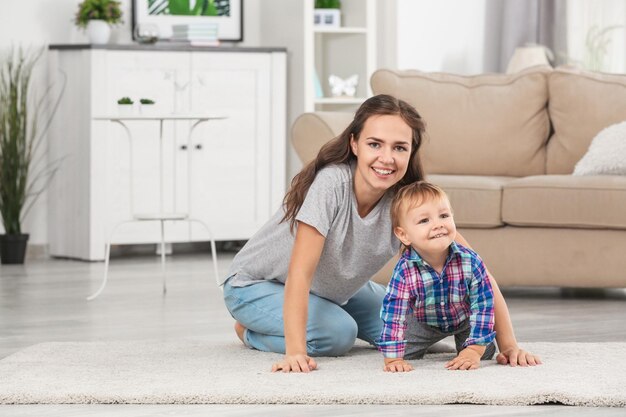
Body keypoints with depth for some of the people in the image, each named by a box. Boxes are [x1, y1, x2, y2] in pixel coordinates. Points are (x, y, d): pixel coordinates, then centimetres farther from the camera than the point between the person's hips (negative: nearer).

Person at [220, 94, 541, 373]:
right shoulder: (331, 183, -35)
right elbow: (300, 272, -38)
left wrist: (508, 344, -31)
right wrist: (295, 352, -48)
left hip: (334, 289, 6)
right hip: (258, 284, -6)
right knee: (337, 334, -29)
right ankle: (252, 331, 1)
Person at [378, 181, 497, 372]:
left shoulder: (471, 262, -35)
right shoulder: (405, 270, -36)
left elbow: (483, 306, -29)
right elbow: (393, 314, -33)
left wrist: (474, 351, -33)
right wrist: (393, 359, -37)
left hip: (464, 318, 0)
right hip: (424, 322, 0)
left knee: (485, 353, -8)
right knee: (405, 352, -7)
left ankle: (463, 342, 29)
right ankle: (425, 343, 30)